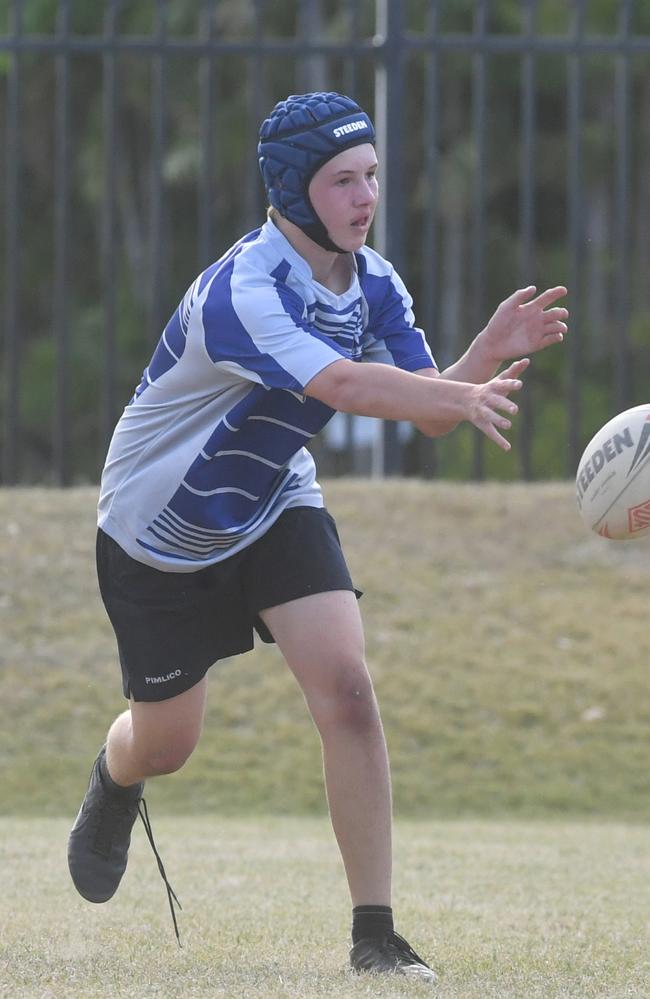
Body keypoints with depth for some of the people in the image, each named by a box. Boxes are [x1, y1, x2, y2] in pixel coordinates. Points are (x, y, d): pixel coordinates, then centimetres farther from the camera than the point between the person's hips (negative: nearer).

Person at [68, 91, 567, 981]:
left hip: (277, 507, 5)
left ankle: (375, 936, -14)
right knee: (165, 743, 10)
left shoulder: (371, 281, -10)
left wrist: (491, 353, -34)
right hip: (160, 532, -5)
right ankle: (113, 784, 51)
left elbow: (428, 412, -14)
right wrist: (463, 394, -66)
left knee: (347, 690, -18)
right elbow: (341, 382, -50)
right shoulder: (240, 293, -34)